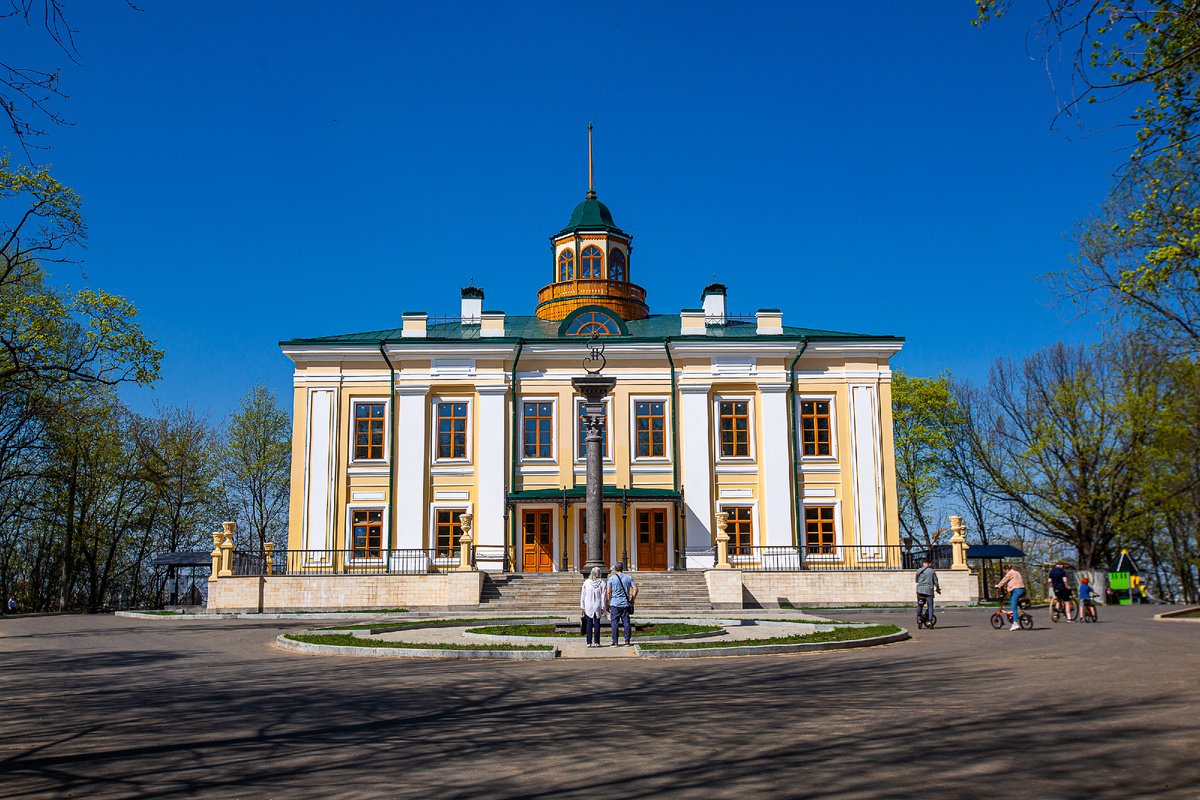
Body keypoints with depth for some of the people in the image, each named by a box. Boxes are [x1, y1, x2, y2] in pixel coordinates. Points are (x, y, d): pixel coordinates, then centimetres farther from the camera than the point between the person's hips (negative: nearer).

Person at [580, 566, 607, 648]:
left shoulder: (586, 582, -3)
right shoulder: (601, 583, -5)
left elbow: (583, 595, 1)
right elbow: (603, 596, -3)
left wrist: (582, 607, 8)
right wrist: (603, 607, 3)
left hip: (588, 607, 0)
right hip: (598, 607, 0)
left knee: (589, 625, 5)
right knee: (597, 624, 6)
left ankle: (589, 643, 3)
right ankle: (597, 642, 5)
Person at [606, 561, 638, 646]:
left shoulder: (611, 578, -3)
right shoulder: (628, 578, 5)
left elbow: (608, 593, -4)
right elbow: (635, 589, 0)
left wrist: (608, 604, 3)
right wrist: (632, 600, 9)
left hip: (615, 604, -2)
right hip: (626, 604, 2)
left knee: (615, 623, 2)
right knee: (626, 622, 8)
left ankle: (615, 642, 1)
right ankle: (627, 641, 8)